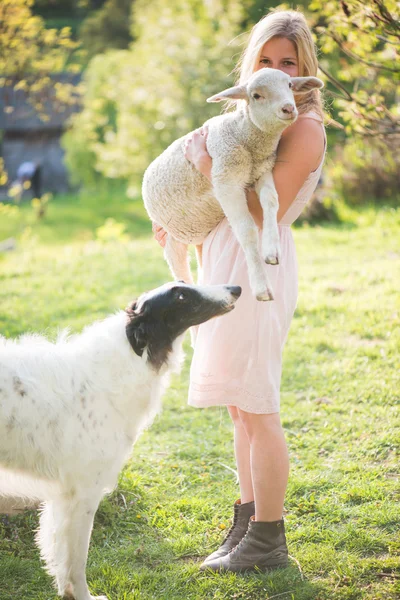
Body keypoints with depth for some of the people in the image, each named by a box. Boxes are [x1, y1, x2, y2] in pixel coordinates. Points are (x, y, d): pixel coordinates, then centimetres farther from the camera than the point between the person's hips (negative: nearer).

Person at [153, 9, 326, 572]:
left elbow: (266, 212, -19)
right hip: (227, 263, 9)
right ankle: (249, 520, 24)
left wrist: (211, 167, -17)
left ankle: (268, 541, 6)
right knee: (240, 408, 14)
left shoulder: (304, 128, -12)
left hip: (257, 267, -9)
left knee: (257, 409, -4)